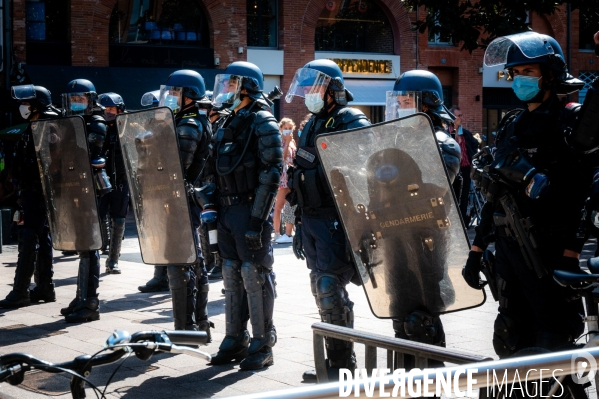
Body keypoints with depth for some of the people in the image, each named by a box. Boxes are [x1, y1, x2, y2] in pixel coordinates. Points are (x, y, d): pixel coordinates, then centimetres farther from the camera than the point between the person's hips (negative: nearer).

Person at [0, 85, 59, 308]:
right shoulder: (32, 129, 17)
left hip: (39, 193, -10)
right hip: (31, 192, 10)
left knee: (29, 239, -9)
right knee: (42, 238, 12)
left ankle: (20, 292, -8)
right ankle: (45, 287, 19)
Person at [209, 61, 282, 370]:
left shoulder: (262, 124, -9)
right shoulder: (227, 125, 16)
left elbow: (271, 174, -16)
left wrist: (257, 219, -20)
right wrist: (214, 210, 15)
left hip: (251, 209, -8)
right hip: (227, 210, 8)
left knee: (255, 275, -4)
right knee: (232, 275, 11)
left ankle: (262, 345, 4)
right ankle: (235, 340, 19)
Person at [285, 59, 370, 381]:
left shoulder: (352, 122, -10)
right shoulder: (311, 125, 17)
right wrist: (298, 216, 22)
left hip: (336, 219, -9)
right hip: (311, 218, 9)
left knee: (330, 287, -10)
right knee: (321, 288, 10)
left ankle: (342, 363, -1)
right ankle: (335, 358, 19)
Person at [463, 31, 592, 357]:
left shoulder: (571, 121, -4)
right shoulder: (511, 126, 17)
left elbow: (581, 195, -14)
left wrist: (569, 256, -23)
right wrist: (477, 250, 16)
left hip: (548, 248, -7)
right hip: (508, 246, 7)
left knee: (554, 342, -7)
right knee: (510, 340, 11)